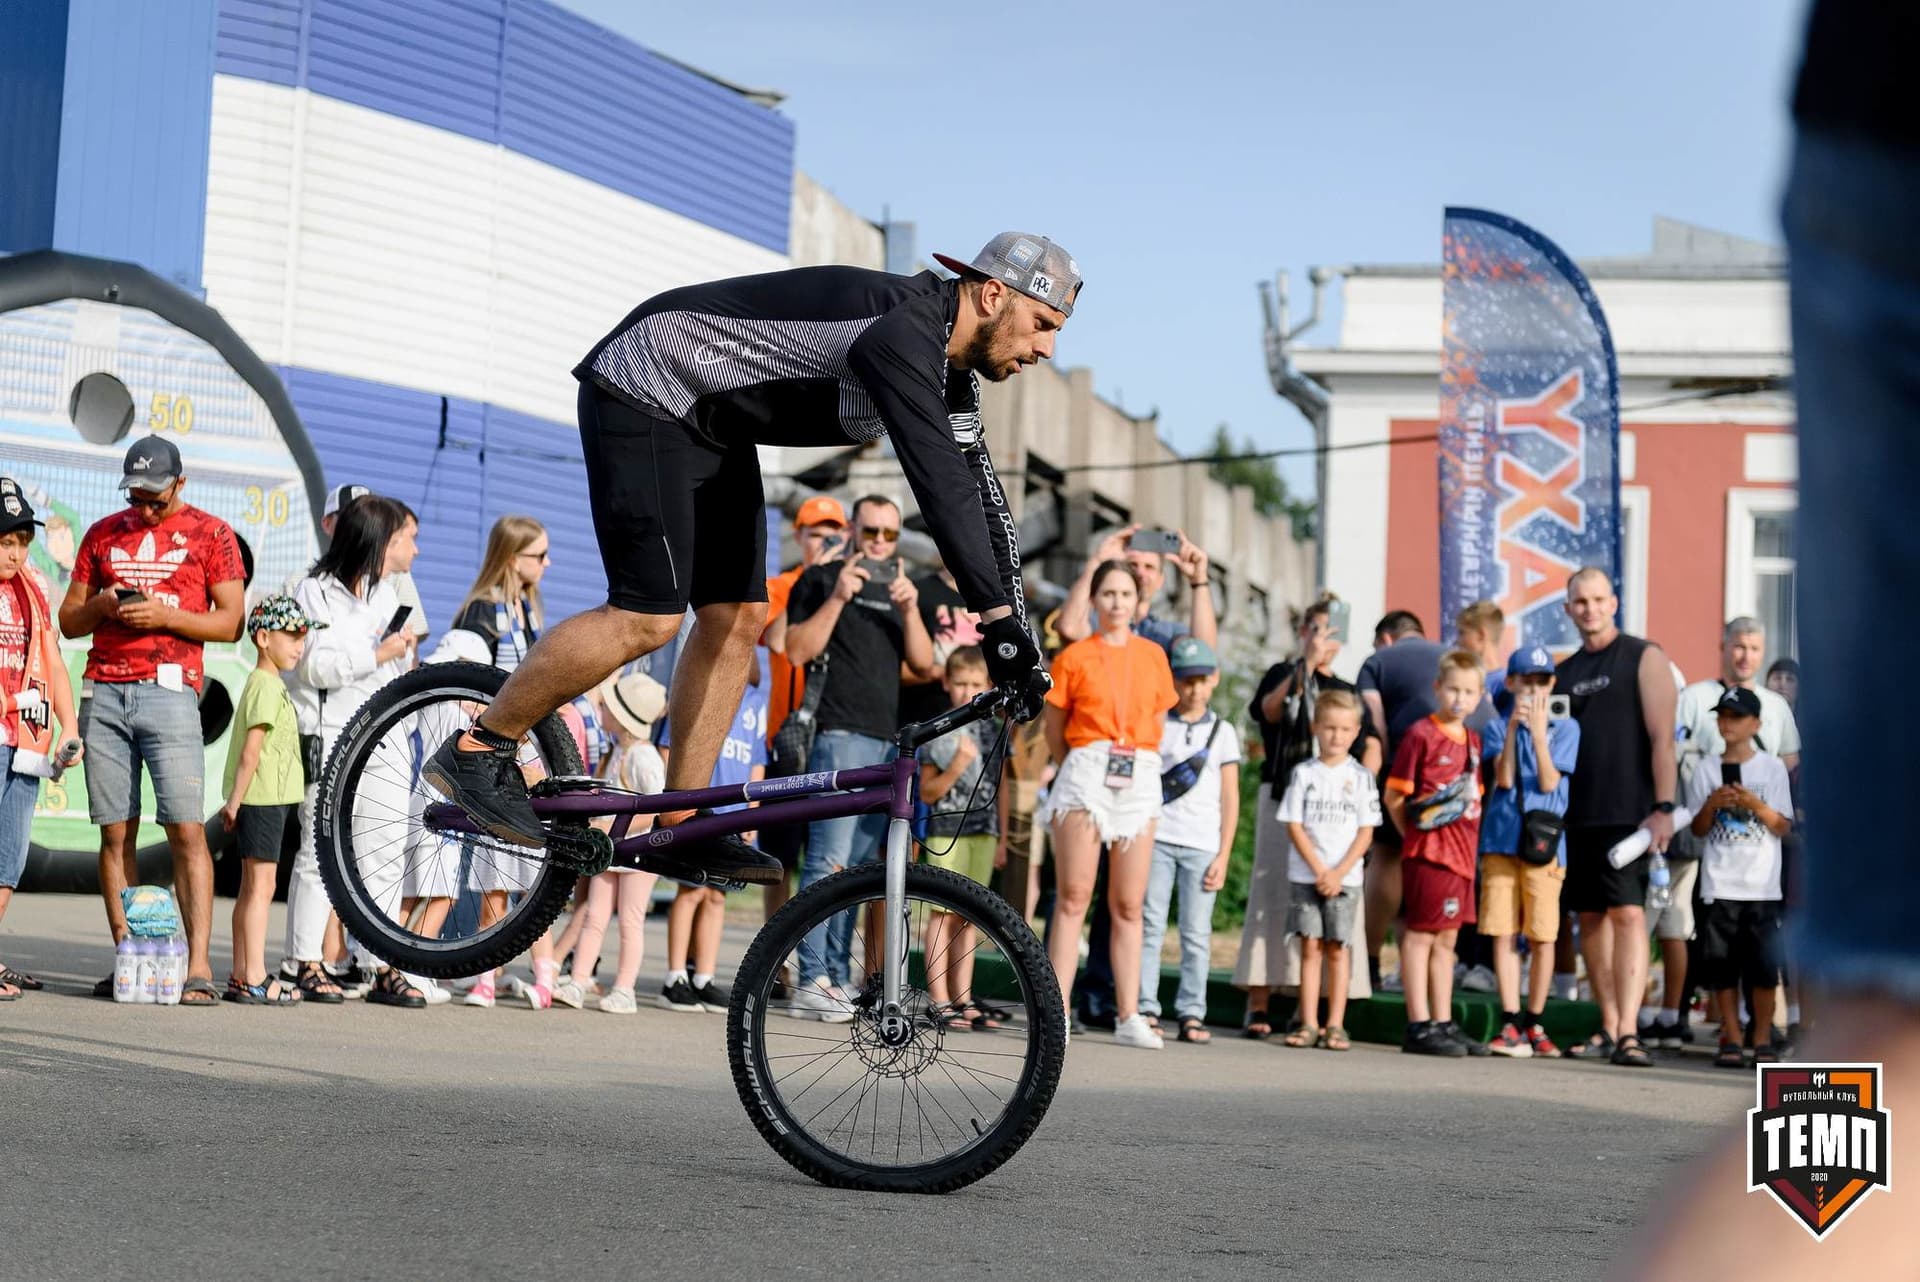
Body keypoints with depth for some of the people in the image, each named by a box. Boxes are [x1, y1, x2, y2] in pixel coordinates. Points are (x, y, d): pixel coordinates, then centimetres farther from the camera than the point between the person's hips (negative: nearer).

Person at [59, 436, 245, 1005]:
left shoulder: (211, 534, 7)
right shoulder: (104, 533, 17)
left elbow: (231, 622, 2)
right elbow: (68, 621, 18)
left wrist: (165, 615, -11)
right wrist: (101, 606, -3)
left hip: (169, 692, -4)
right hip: (105, 694, 4)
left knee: (187, 829, -11)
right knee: (116, 832, 1)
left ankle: (198, 965, -13)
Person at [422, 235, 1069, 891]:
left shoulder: (949, 360, 3)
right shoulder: (902, 334, -28)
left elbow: (978, 485, 8)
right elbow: (940, 485, -36)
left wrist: (1012, 617, 1)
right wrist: (999, 620, -36)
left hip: (713, 423, 10)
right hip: (643, 388, -10)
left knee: (738, 619, 3)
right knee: (648, 619, -15)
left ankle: (681, 824, 9)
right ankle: (476, 751, -3)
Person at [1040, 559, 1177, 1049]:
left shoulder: (1153, 655, 12)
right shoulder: (1075, 657, 4)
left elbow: (1158, 723, 16)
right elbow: (1053, 731, 7)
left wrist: (1144, 763, 9)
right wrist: (1079, 769, 6)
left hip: (1140, 780, 3)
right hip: (1085, 772, -3)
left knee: (1128, 906, 4)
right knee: (1073, 897, -6)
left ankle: (1128, 1017, 4)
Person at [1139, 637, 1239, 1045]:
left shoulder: (1222, 731, 9)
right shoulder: (1156, 725, 8)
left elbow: (1230, 797, 7)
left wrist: (1223, 856, 1)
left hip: (1202, 843, 0)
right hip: (1157, 838, 0)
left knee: (1196, 933, -1)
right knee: (1151, 926, -3)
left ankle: (1192, 1014, 1)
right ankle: (1145, 1009, -1)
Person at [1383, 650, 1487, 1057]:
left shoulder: (1472, 740, 15)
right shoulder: (1421, 734, -8)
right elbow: (1394, 796, -8)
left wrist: (1472, 838, 10)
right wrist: (1415, 833, -7)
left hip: (1462, 852, 8)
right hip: (1430, 851, -8)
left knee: (1445, 938, 13)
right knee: (1421, 934, -4)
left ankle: (1444, 1023, 18)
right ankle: (1419, 1026, -2)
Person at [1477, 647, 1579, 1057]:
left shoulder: (1565, 727, 6)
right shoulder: (1498, 728, 8)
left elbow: (1549, 781, -5)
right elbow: (1504, 778, -6)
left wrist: (1538, 731, -14)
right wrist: (1513, 727, -15)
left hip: (1544, 843, -1)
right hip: (1501, 840, 1)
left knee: (1542, 937, 0)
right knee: (1503, 934, -1)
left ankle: (1534, 1024, 10)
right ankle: (1510, 1022, 4)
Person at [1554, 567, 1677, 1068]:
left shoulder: (1643, 658, -1)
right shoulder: (1563, 672, 16)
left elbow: (1662, 737, -8)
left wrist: (1663, 809, -15)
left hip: (1628, 812, -6)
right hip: (1576, 815, 6)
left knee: (1627, 913, -14)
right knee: (1590, 916, 7)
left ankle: (1628, 1031, -19)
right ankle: (1608, 1027, 14)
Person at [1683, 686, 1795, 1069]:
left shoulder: (1773, 767, 4)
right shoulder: (1705, 769, 7)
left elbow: (1783, 826, 1)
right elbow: (1698, 829, 8)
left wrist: (1754, 804, -15)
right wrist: (1712, 804, -11)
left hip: (1762, 886, -1)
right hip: (1719, 886, 1)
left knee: (1764, 966, -1)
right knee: (1722, 967, 1)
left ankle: (1763, 1042, 7)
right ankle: (1731, 1040, 8)